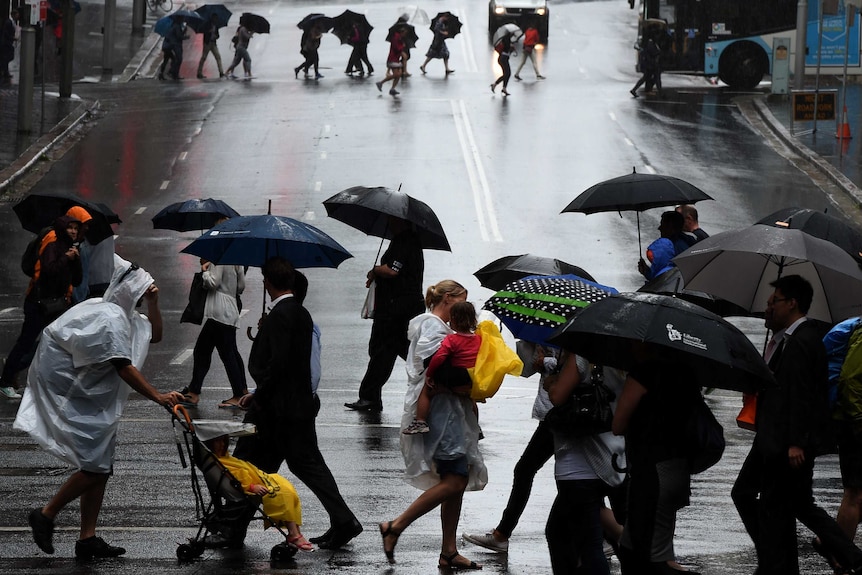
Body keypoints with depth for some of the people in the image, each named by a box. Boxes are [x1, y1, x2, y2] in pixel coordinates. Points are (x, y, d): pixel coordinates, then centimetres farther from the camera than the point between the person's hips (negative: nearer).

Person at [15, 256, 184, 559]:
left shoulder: (122, 314, 12)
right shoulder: (110, 318, -20)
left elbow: (154, 335, 21)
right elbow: (124, 367, -25)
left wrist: (153, 303, 6)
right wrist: (158, 397, -26)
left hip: (87, 395, 11)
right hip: (67, 395, -11)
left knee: (100, 465, 8)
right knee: (96, 465, -14)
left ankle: (87, 539, 10)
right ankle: (46, 516, -1)